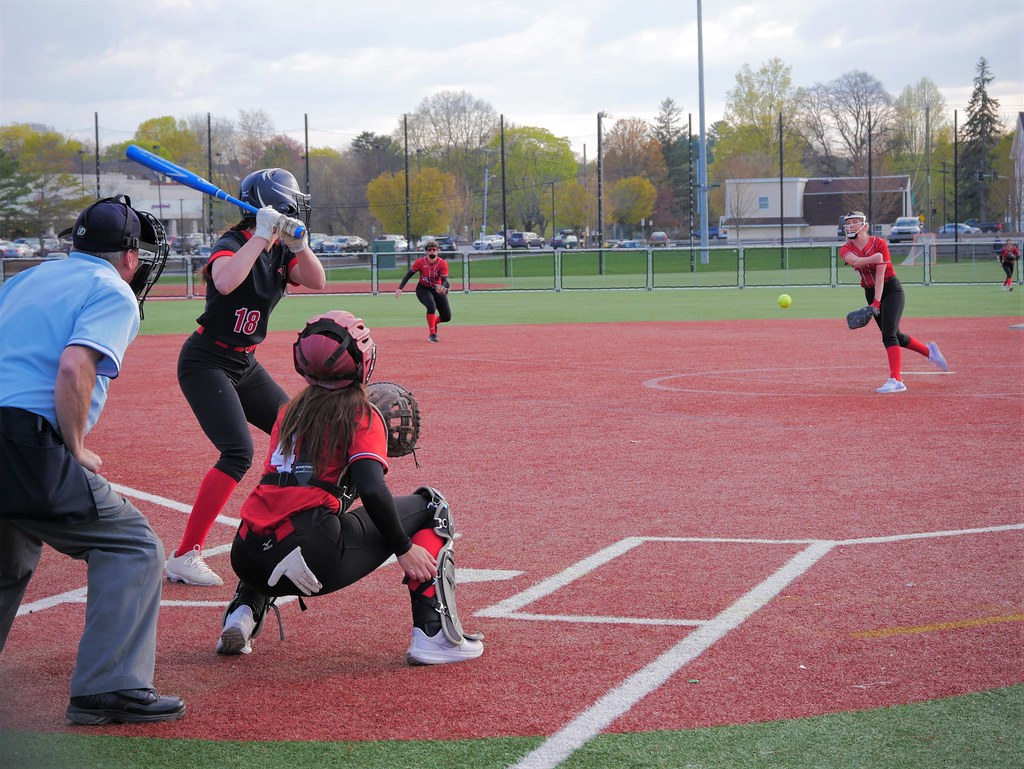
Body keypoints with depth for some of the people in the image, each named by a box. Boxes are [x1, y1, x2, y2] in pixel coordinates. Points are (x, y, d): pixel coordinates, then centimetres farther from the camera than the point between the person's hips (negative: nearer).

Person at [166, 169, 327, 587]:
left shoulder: (280, 251, 6)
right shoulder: (233, 244, -18)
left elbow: (316, 281, -5)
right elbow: (225, 283, -39)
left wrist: (297, 243, -19)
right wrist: (262, 237, -34)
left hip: (244, 364, 9)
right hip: (206, 362, -9)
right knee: (238, 452, -22)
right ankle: (184, 557, -21)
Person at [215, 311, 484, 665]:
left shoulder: (291, 410, 19)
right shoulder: (362, 415, 1)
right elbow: (372, 490, -14)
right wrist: (404, 549, -5)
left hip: (248, 559, 6)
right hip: (314, 559, -6)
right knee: (428, 506, 11)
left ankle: (243, 612, 18)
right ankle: (434, 633, 0)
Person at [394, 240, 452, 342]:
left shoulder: (442, 263, -17)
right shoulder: (420, 262, -17)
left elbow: (444, 280, -21)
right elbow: (409, 275, -8)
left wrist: (442, 287, -44)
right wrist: (400, 288, -15)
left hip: (437, 289, 2)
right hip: (423, 289, -2)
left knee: (447, 317, -3)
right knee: (431, 306, -32)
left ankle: (433, 323, 33)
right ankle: (432, 334, -21)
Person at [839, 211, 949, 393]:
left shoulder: (879, 243, -14)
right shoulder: (846, 249, -3)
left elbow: (880, 275, -20)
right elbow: (855, 261, -27)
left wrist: (876, 302, -27)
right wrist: (872, 258, -45)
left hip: (891, 289, -6)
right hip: (871, 293, 6)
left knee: (889, 334, -19)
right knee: (895, 336, 12)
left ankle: (896, 380, -25)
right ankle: (929, 351, 36)